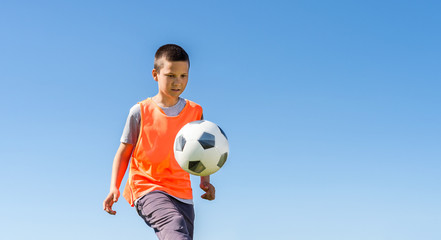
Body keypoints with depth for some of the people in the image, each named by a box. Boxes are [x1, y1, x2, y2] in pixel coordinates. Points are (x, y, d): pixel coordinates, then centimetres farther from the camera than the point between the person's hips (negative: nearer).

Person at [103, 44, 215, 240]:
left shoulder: (195, 111, 9)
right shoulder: (140, 111, 1)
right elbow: (124, 152, 8)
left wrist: (205, 181, 2)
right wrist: (114, 187, -4)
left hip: (182, 192, 5)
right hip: (147, 187, -4)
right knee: (175, 224, -33)